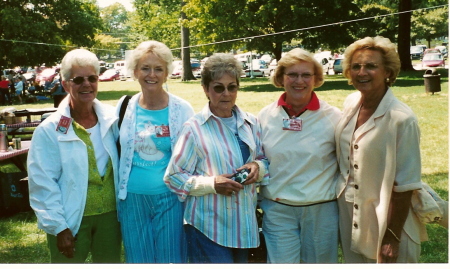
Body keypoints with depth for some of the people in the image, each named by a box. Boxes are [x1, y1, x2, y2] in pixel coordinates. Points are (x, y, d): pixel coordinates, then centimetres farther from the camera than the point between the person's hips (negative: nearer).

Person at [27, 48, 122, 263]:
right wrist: (58, 227, -13)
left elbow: (123, 165, 6)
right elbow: (43, 184, -11)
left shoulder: (112, 119, 0)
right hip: (71, 221, -3)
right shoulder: (49, 130, -11)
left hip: (110, 215, 4)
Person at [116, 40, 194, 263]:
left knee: (170, 260, 6)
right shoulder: (124, 107, 2)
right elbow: (115, 152, 12)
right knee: (138, 260, 12)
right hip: (132, 199, 2)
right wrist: (119, 193, 11)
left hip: (170, 198, -2)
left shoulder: (182, 109, -5)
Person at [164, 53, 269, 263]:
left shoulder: (250, 123, 7)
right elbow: (174, 177, -9)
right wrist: (212, 183, -21)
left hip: (245, 223, 6)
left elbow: (265, 160, 16)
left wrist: (258, 167, -7)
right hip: (208, 226, -5)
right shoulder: (194, 127, -9)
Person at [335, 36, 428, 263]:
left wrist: (392, 238, -15)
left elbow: (404, 185, -17)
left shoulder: (401, 118, -19)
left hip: (384, 220, -6)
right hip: (348, 215, 6)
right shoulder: (350, 103, 0)